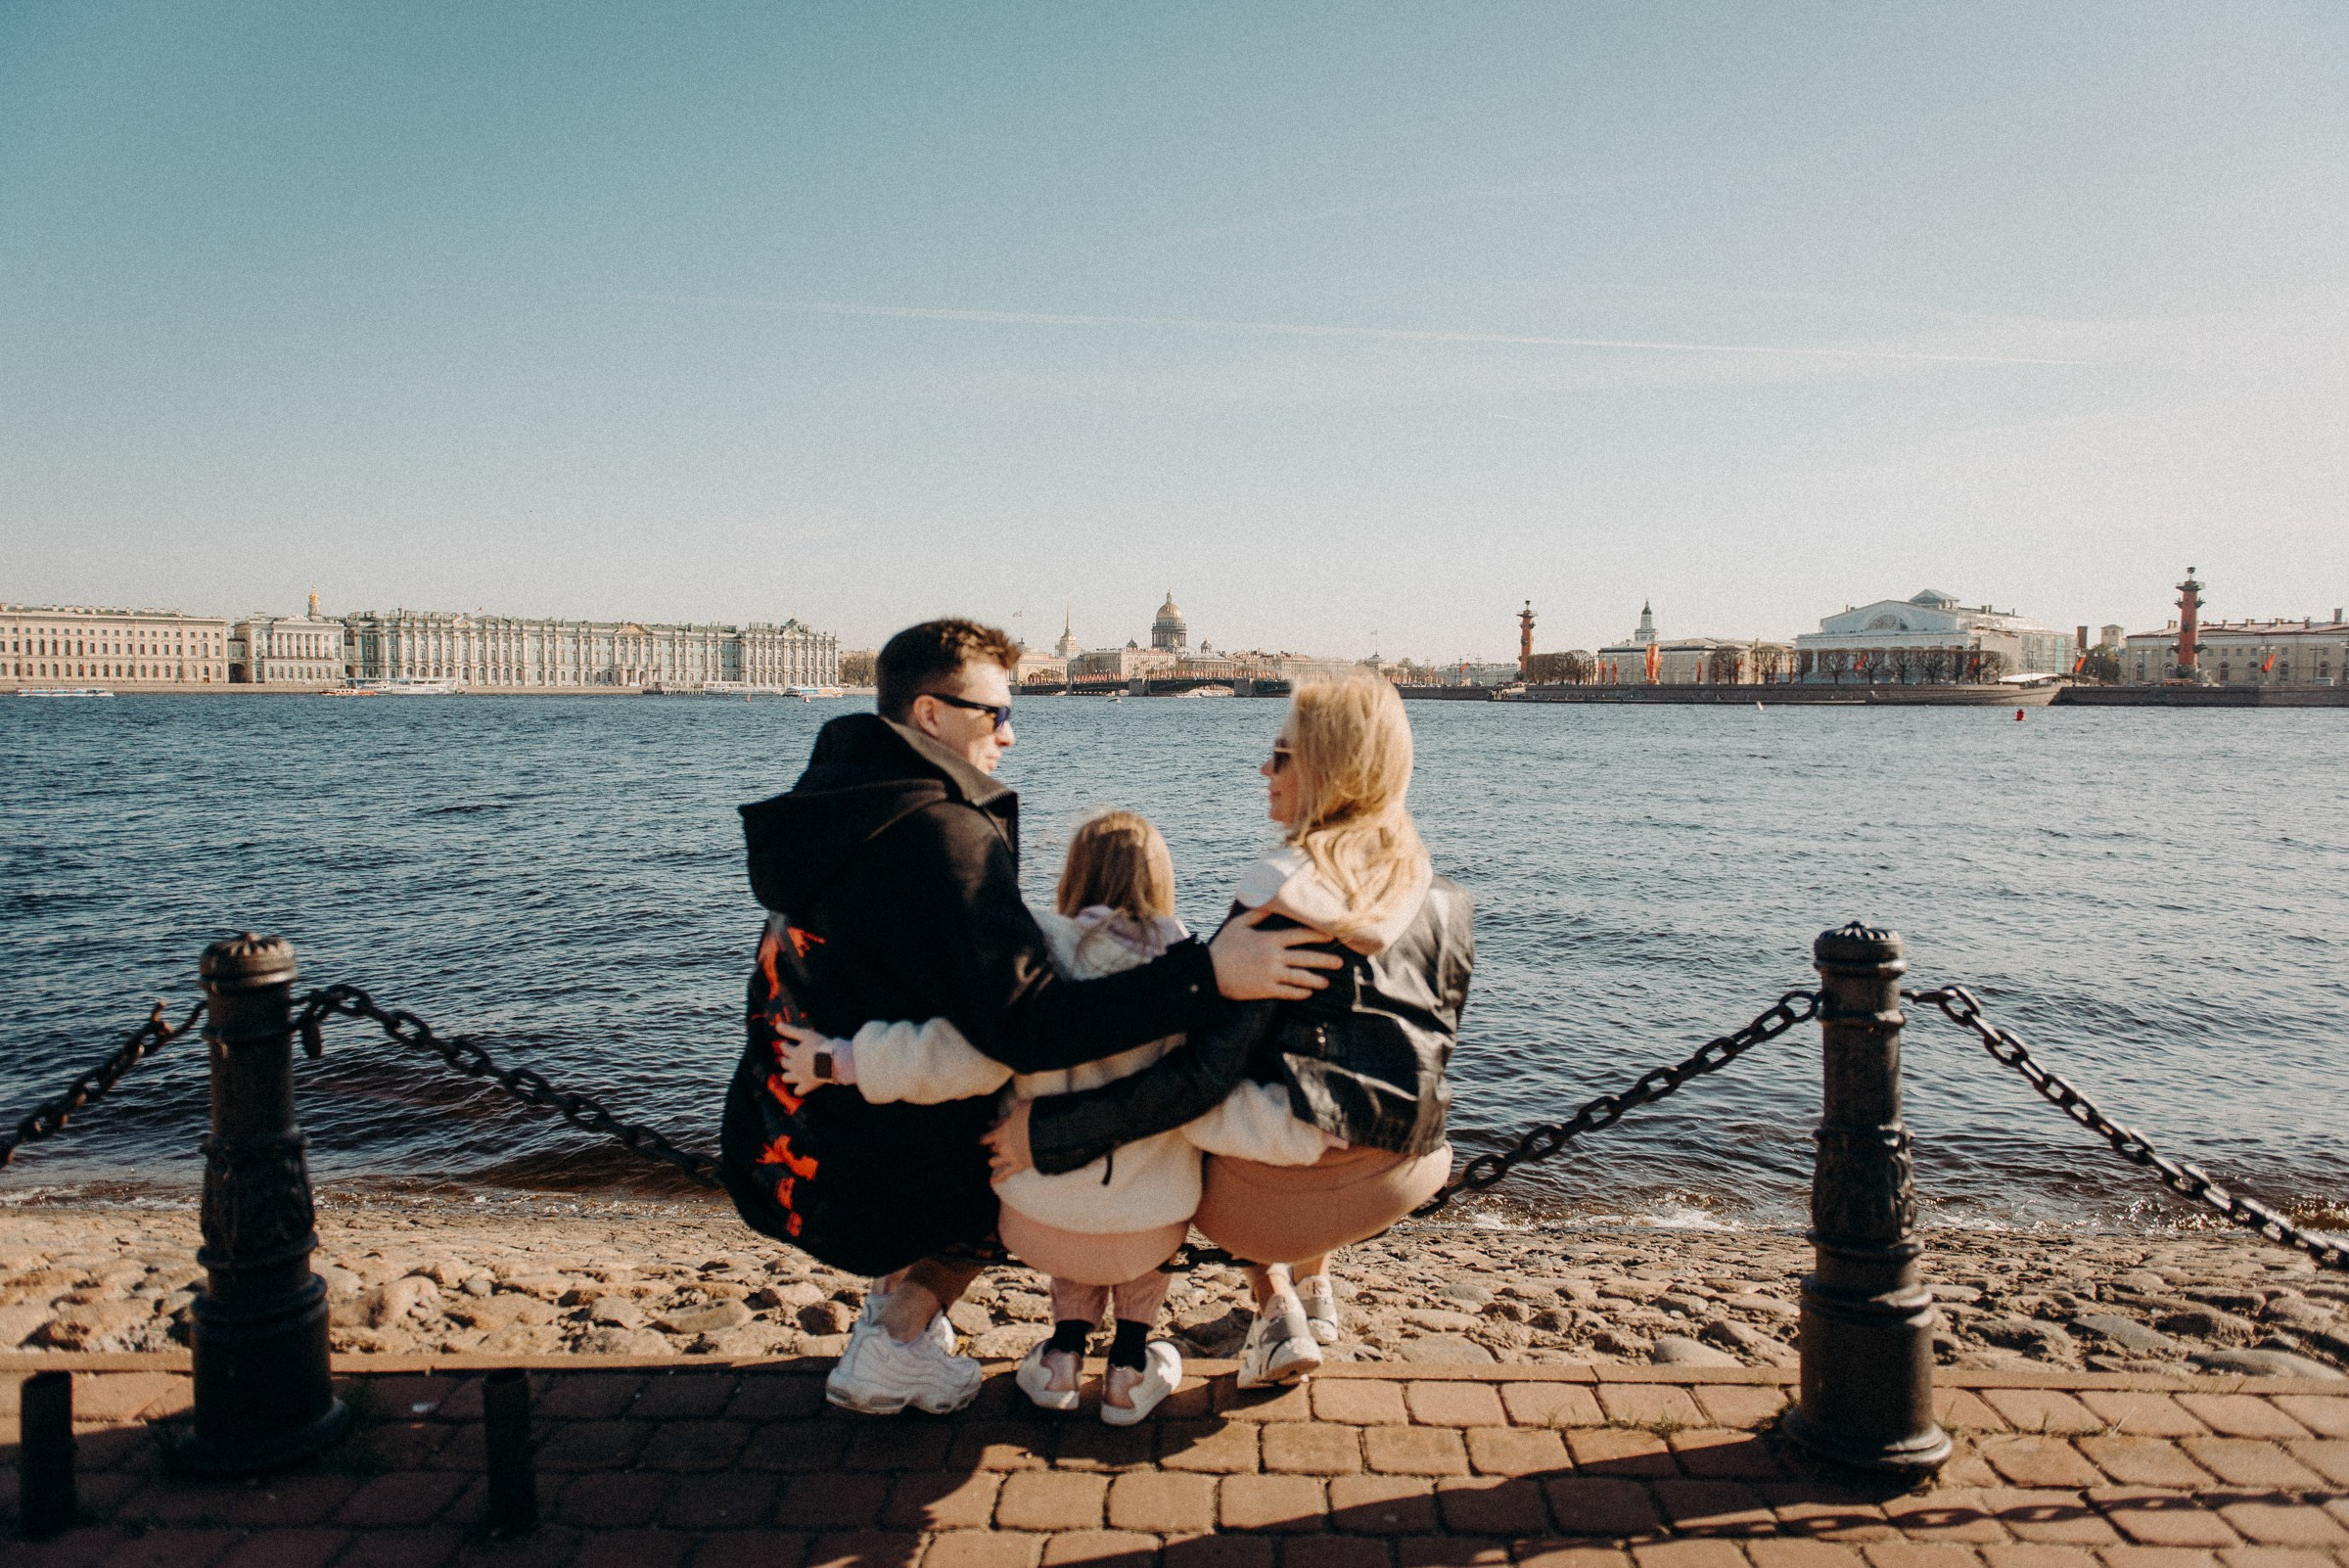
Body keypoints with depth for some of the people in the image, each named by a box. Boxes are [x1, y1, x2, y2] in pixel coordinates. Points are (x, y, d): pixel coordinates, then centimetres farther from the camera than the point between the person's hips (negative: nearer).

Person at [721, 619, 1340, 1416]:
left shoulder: (834, 803, 7)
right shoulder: (941, 837, -22)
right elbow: (1027, 1027, -30)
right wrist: (1204, 974, -32)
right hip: (854, 1186, -8)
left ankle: (896, 1291, 25)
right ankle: (894, 1347, 11)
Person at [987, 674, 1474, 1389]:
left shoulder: (1279, 901, -18)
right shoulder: (1444, 903, -1)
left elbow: (1202, 1072, -23)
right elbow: (1432, 1047, 10)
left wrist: (1050, 1131, -19)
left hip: (1274, 1200, -5)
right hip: (1402, 1180, 6)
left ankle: (1276, 1310, 17)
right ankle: (1315, 1279, 41)